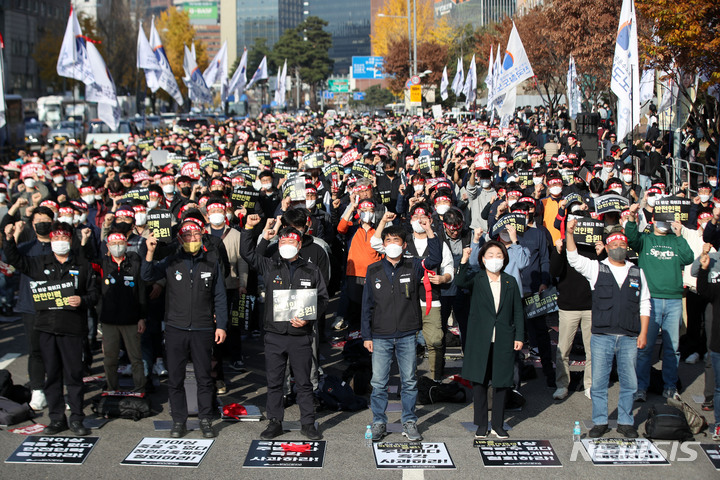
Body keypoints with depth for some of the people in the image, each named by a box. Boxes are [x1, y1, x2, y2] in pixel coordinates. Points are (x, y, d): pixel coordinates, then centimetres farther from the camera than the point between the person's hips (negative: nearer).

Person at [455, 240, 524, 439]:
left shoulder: (510, 282, 8)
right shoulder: (476, 280, 1)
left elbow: (518, 312, 10)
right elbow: (460, 282, -21)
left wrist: (519, 336, 4)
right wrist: (464, 261, -33)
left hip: (503, 341, 2)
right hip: (480, 340, -2)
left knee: (501, 383, 7)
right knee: (479, 383, 3)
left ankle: (498, 425, 19)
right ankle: (481, 425, 15)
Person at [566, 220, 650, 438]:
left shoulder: (637, 273, 11)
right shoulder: (596, 268, 6)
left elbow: (644, 305, 11)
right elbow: (574, 259, -10)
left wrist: (643, 333, 4)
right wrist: (570, 234, -23)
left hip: (629, 338, 2)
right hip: (602, 336, -1)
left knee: (629, 382, 6)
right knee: (599, 382, 3)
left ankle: (626, 422, 19)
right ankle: (600, 422, 15)